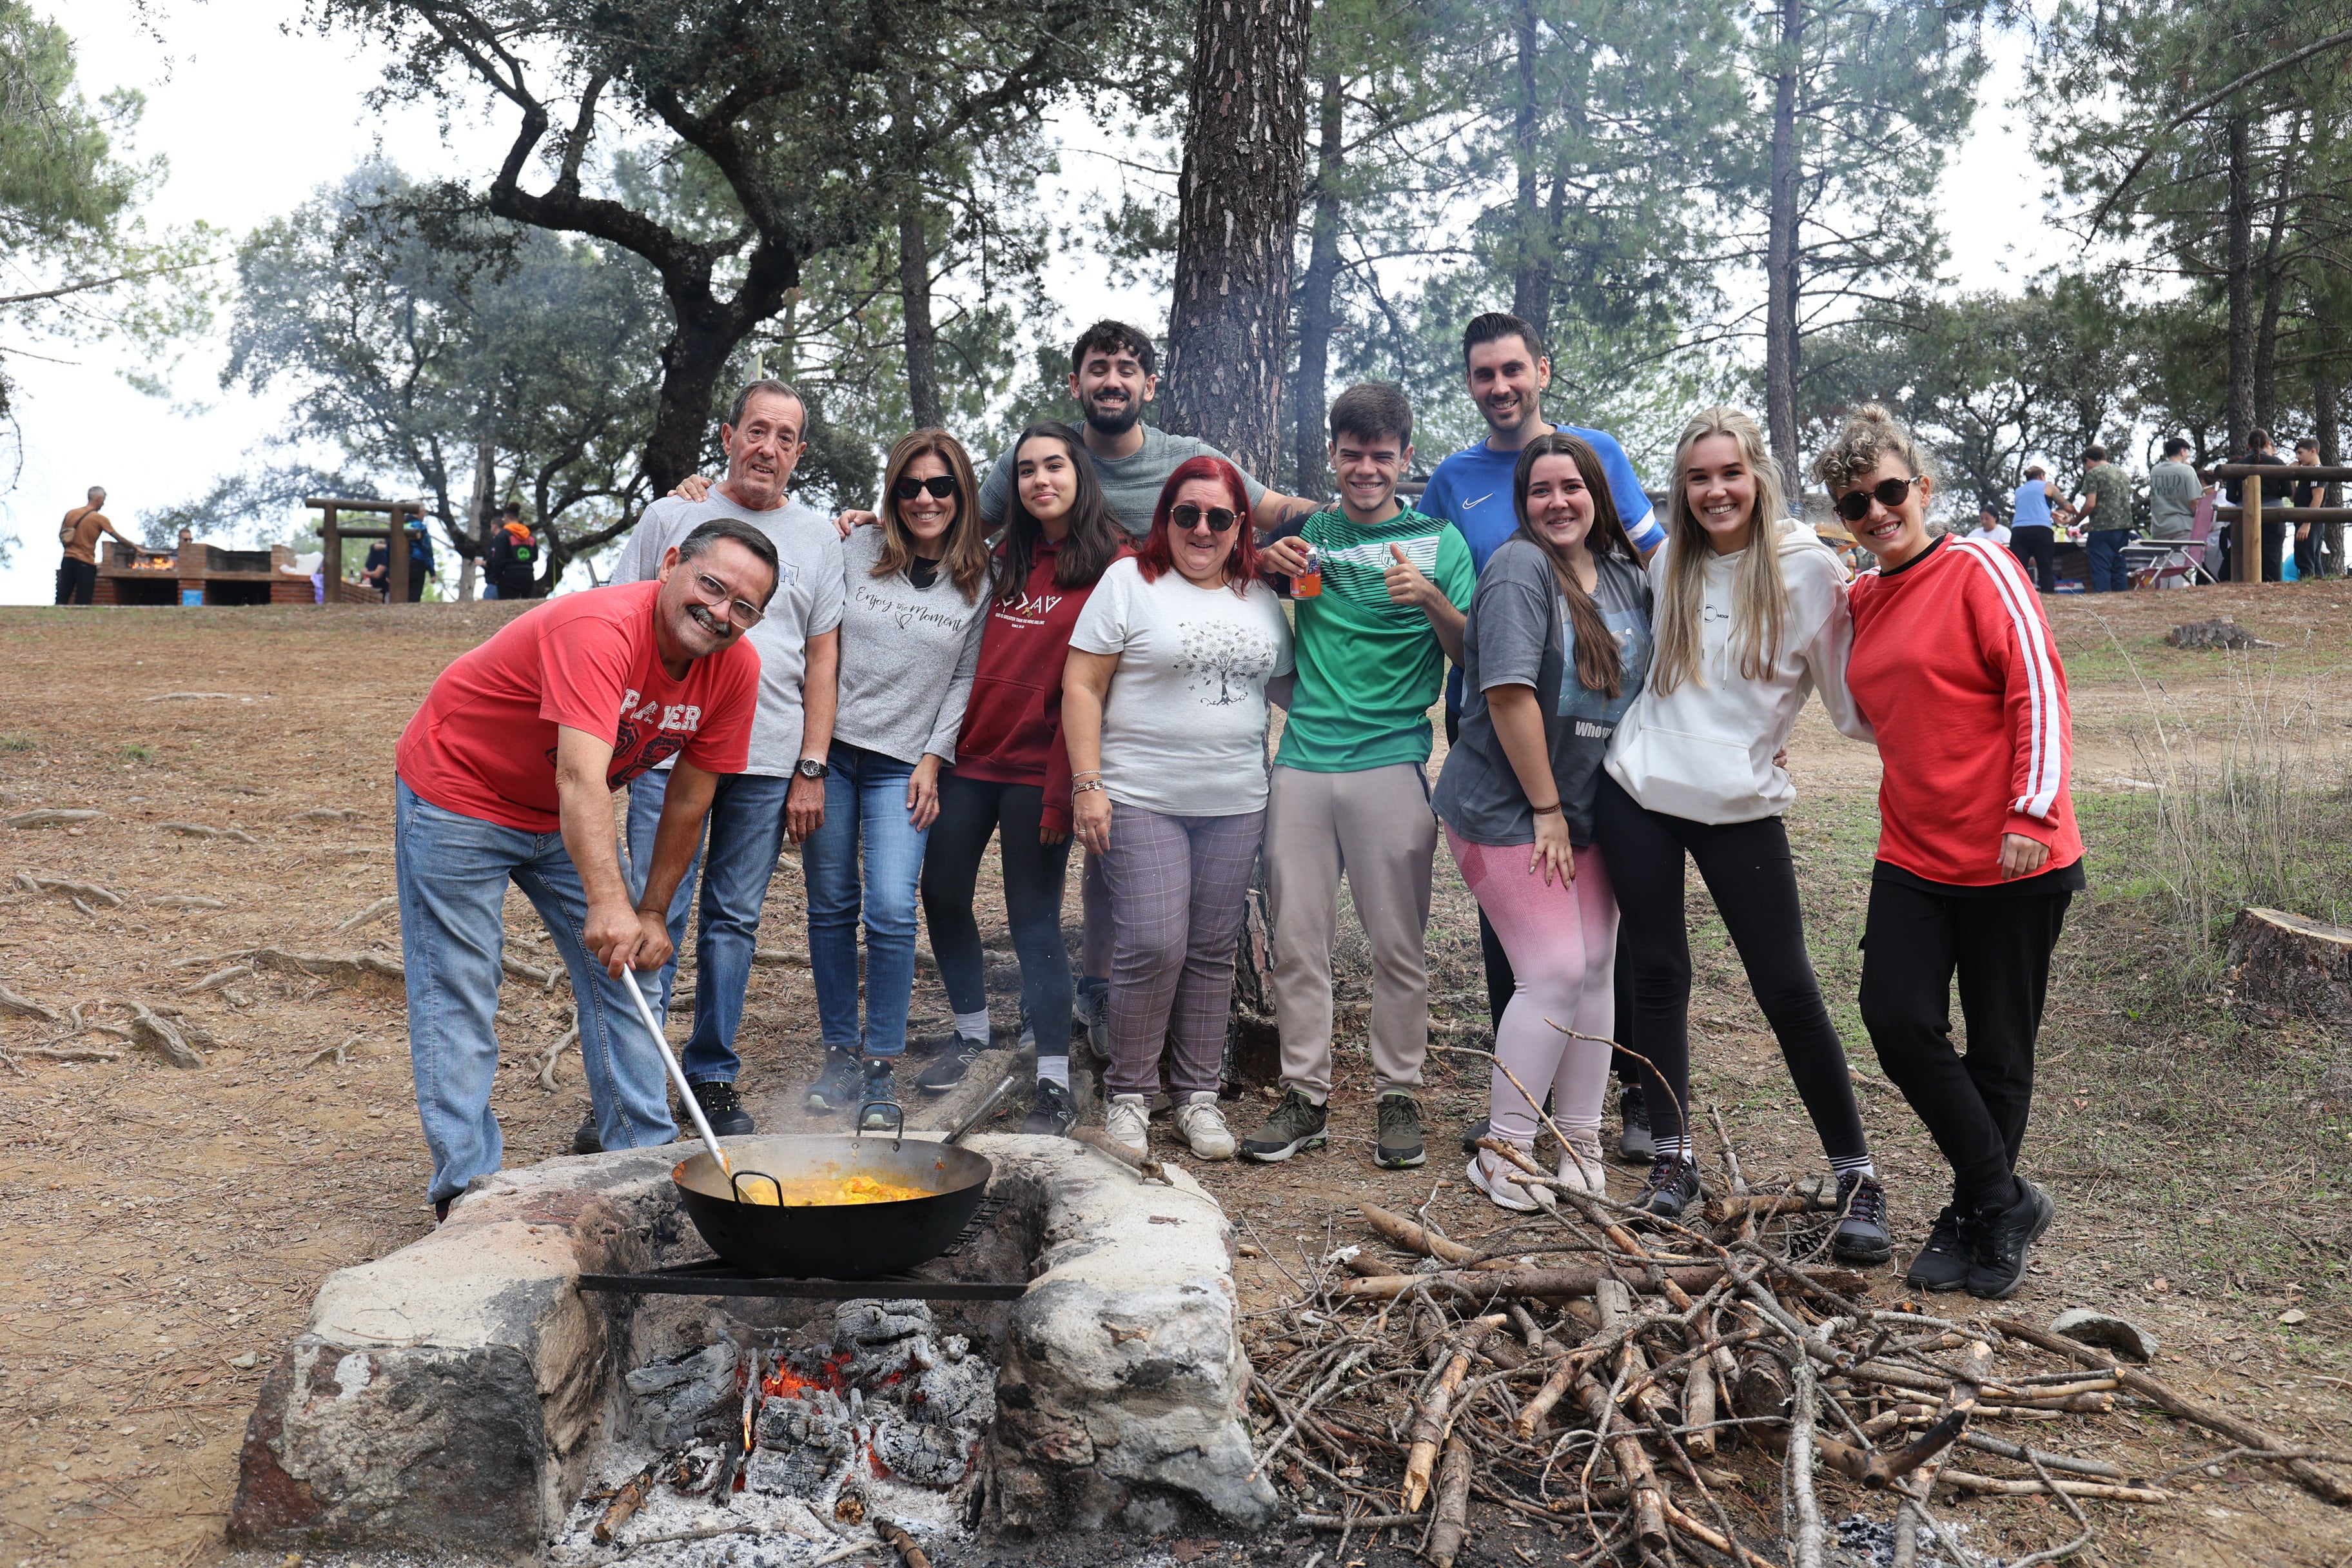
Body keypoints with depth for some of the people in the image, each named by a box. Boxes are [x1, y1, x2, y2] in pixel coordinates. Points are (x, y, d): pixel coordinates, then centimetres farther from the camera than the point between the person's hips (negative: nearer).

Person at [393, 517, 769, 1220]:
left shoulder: (735, 668, -14)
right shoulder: (600, 628, -35)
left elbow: (688, 802, -5)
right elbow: (581, 780, -47)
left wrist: (651, 912, -3)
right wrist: (607, 903, -57)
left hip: (566, 819, 7)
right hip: (458, 791, -6)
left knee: (620, 971, 5)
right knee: (459, 995, -4)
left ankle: (646, 1157, 15)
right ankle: (467, 1183, 5)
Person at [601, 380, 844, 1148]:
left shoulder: (820, 538, 11)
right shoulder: (670, 518, 8)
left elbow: (822, 659, 9)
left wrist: (812, 768, 2)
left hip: (768, 764, 2)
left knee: (735, 920, 8)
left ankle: (713, 1076, 18)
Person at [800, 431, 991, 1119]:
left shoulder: (981, 580, 3)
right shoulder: (855, 551, 3)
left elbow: (967, 677, 5)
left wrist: (934, 758, -2)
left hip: (904, 765, -1)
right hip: (829, 750, 2)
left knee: (891, 911, -12)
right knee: (831, 906, 5)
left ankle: (881, 1065, 0)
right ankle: (840, 1051, 18)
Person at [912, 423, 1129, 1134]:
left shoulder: (1114, 562, -7)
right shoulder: (1008, 556, 13)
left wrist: (1063, 788, -17)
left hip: (1037, 767, -6)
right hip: (970, 753, 7)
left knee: (1034, 918, -4)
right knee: (942, 893, 12)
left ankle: (1055, 1086, 4)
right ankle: (972, 1034, 32)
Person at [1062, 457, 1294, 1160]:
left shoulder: (1261, 599, 13)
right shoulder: (1129, 581, 0)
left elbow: (1286, 684, 24)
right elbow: (1082, 687, -3)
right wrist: (1087, 784, -11)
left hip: (1235, 805, 4)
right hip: (1141, 800, -4)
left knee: (1213, 952, 7)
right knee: (1154, 947, -11)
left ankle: (1198, 1094, 19)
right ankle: (1128, 1092, 7)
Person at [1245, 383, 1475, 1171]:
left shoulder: (1438, 539, 6)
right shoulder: (1311, 531, 14)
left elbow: (1473, 655, 1)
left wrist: (1431, 599, -18)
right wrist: (1266, 562, 4)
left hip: (1392, 762, -2)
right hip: (1302, 761, 3)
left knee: (1398, 944, 1)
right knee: (1296, 939, 4)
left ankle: (1398, 1097, 13)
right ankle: (1304, 1097, 15)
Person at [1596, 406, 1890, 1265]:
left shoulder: (1806, 566, -5)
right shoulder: (1670, 563, 7)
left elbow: (1852, 699, -6)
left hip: (1740, 804, -4)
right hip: (1639, 789, 4)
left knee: (1788, 990, -4)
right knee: (1658, 974, 8)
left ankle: (1856, 1177, 8)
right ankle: (1672, 1157, 21)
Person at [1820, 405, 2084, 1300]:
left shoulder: (1979, 571, -7)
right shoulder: (1862, 599, 12)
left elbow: (2038, 689, -12)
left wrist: (2032, 814, -18)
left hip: (2014, 861, -5)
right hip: (1914, 857, 6)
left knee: (1998, 1051, 5)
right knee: (1898, 1021, -7)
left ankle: (1974, 1217, 24)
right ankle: (2005, 1205, 11)